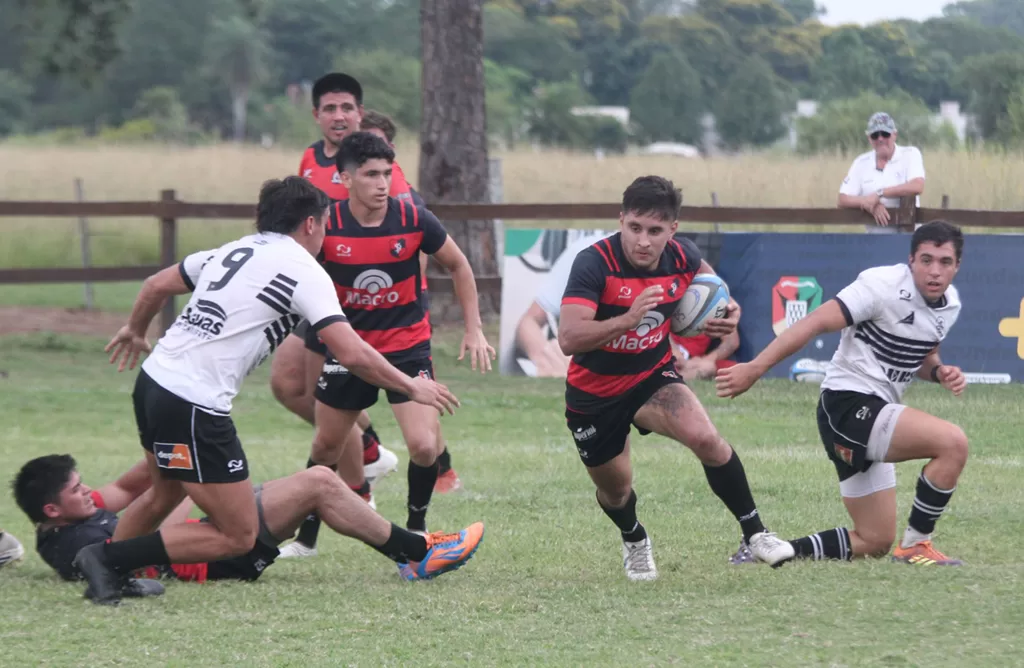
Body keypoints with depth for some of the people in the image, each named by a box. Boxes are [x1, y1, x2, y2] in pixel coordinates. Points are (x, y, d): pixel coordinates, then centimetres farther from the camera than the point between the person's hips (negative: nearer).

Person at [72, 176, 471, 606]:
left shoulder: (233, 251, 17)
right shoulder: (304, 271, -5)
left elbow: (156, 286, 26)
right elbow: (352, 354, -12)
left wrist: (135, 330, 45)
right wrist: (412, 388, 1)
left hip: (153, 379, 9)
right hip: (195, 406, -9)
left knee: (166, 494, 33)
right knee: (237, 536, -3)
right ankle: (108, 559, -6)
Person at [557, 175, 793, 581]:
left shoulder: (682, 258, -13)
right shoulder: (594, 264, -28)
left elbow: (705, 276, 15)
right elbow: (568, 339, -39)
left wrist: (728, 310, -6)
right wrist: (627, 319, -52)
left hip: (653, 378, 2)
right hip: (594, 392, -2)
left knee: (706, 440, -25)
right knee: (615, 490, 14)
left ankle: (754, 533, -10)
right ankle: (634, 541, 50)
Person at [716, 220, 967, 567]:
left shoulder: (950, 304, 8)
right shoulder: (885, 285, -17)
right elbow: (816, 322, -20)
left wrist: (940, 372, -2)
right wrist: (754, 369, -26)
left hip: (875, 415, 9)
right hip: (849, 405, -9)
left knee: (874, 542, 11)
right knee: (953, 442, -27)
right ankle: (914, 547, -15)